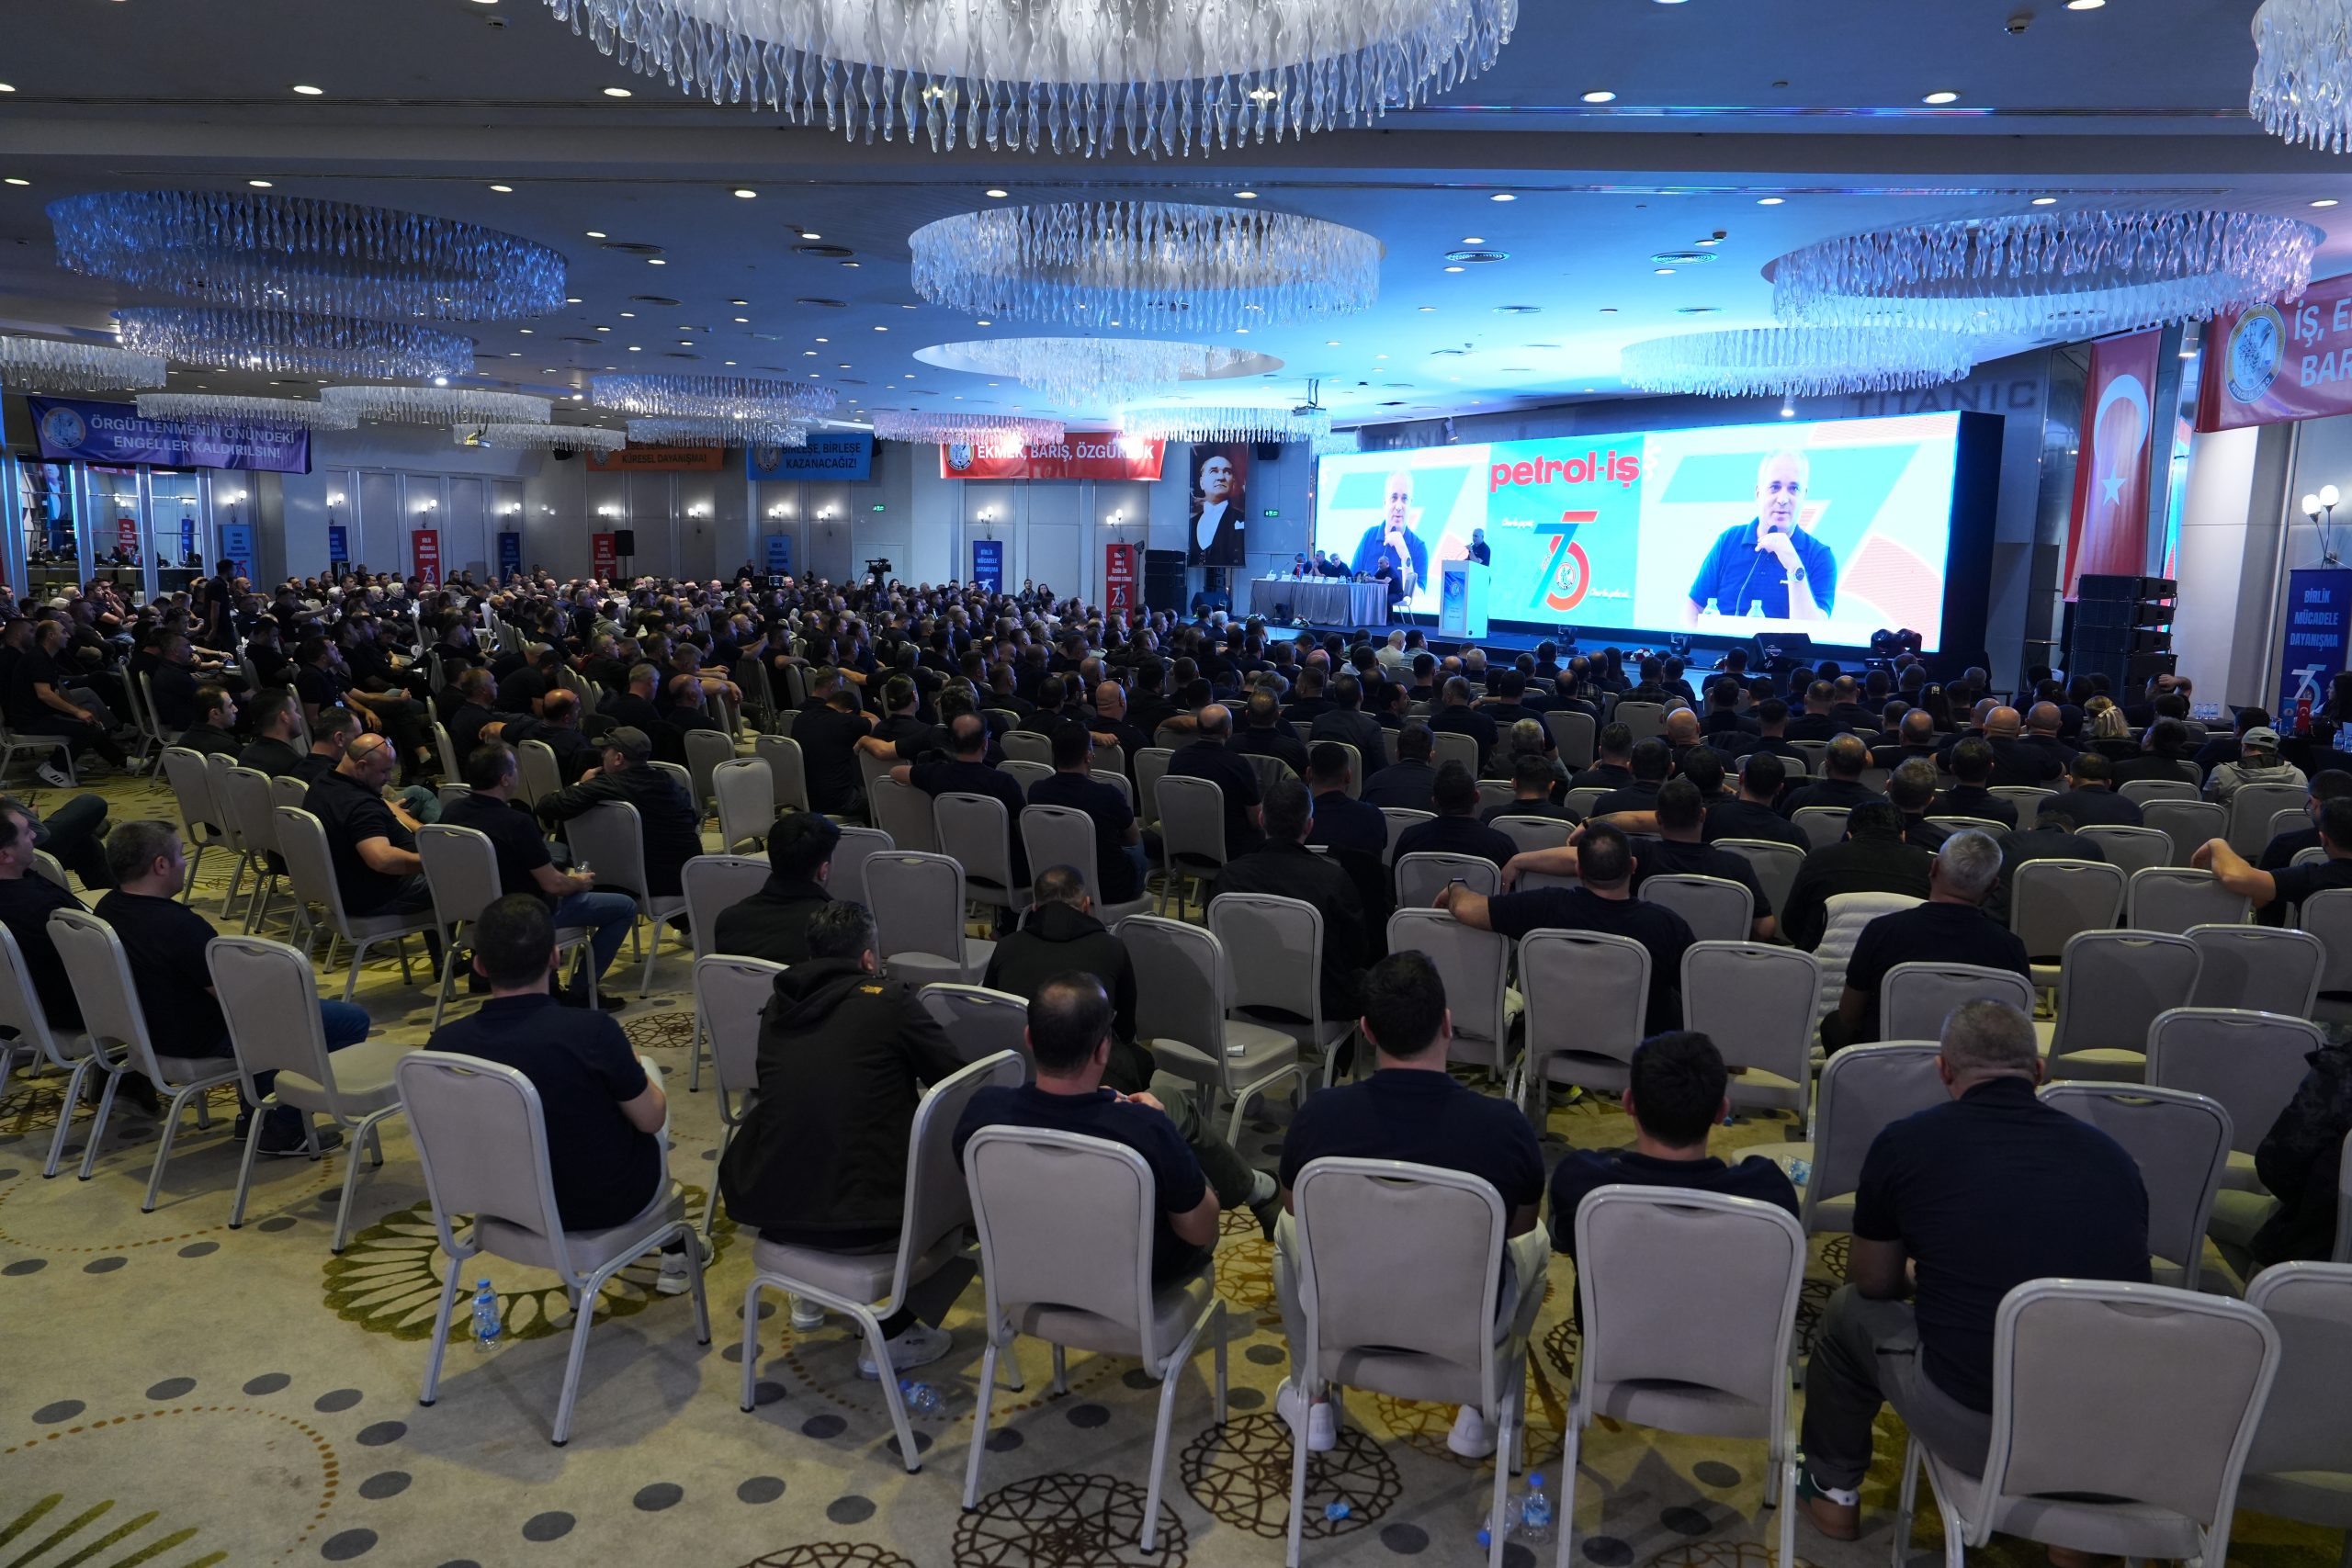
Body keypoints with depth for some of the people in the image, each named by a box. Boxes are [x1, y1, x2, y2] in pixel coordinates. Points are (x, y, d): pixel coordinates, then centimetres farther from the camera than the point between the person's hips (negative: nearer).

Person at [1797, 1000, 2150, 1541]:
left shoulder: (1906, 1142, -4)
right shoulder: (2110, 1152, 5)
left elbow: (1874, 1285, 11)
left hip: (1970, 1427, -4)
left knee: (1852, 1309, 25)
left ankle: (1833, 1493, 41)